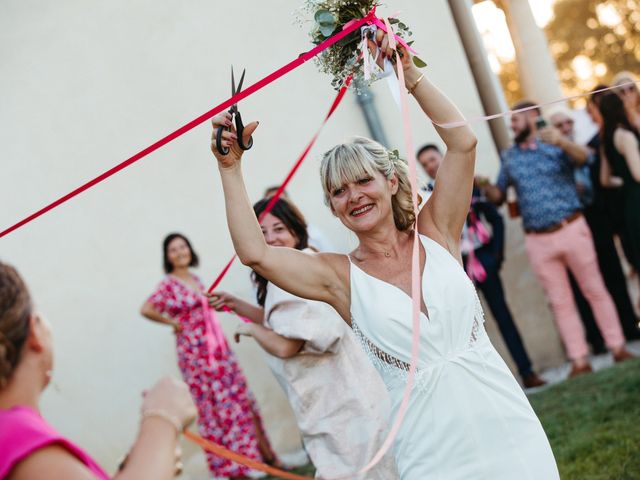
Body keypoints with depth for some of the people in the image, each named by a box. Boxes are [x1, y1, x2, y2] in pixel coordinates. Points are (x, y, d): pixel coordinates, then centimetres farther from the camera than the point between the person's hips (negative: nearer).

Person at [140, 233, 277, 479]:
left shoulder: (196, 279, 12)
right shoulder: (168, 284, -10)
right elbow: (146, 309, -24)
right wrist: (173, 322, -12)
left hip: (219, 347, 7)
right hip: (196, 352, -6)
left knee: (240, 399, 10)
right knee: (214, 406, 0)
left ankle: (264, 453, 21)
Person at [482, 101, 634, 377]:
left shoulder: (557, 145, 0)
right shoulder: (509, 157, 11)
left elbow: (583, 158, -19)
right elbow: (498, 196, 12)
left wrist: (562, 141, -38)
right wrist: (483, 185, -9)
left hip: (571, 230, -3)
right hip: (538, 241, 3)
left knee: (595, 290, 3)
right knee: (560, 302, 6)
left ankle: (617, 347, 13)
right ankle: (579, 360, 12)